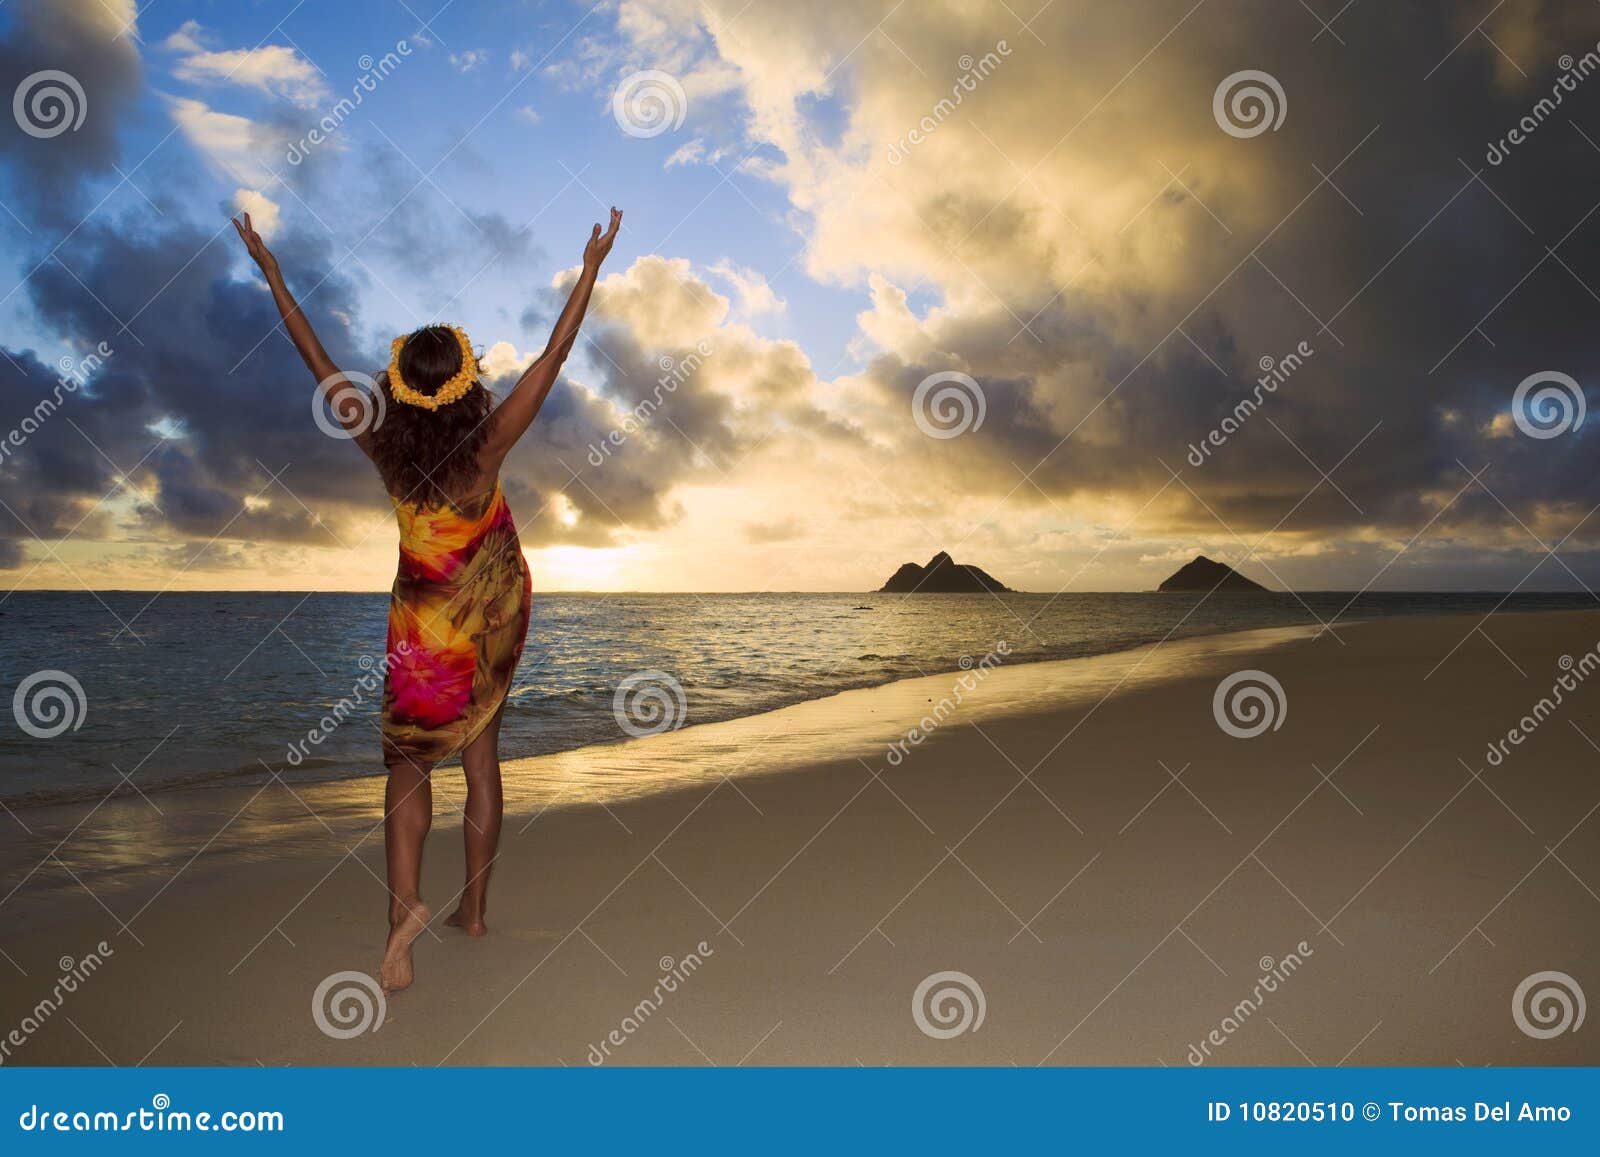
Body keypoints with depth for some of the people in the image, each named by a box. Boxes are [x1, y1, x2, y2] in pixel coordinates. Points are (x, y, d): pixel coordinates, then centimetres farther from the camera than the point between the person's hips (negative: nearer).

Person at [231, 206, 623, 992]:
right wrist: (592, 267, -10)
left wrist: (269, 270, 3)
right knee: (482, 758, 13)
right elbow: (554, 356, -16)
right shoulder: (486, 448, -21)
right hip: (494, 624, 1)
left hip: (423, 635, 0)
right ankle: (473, 910, 25)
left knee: (408, 767, 10)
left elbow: (315, 358, -8)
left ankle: (405, 905, -9)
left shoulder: (382, 448, -18)